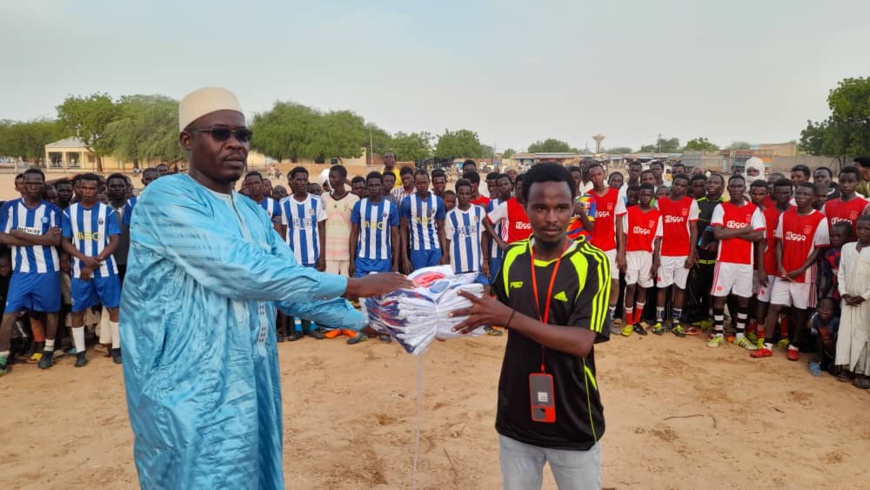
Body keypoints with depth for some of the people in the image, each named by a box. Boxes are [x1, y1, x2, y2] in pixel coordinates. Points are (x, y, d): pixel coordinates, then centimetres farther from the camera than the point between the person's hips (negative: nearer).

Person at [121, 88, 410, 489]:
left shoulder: (252, 212, 10)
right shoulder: (167, 198, -16)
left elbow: (292, 284, 8)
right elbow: (242, 271, -29)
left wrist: (370, 316, -3)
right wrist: (355, 284, -27)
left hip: (252, 382, 8)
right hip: (191, 390, -8)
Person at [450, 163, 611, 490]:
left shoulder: (592, 263, -15)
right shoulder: (512, 256, -2)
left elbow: (582, 342, -24)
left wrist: (508, 317, -27)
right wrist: (483, 313, -8)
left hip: (573, 423, -3)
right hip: (516, 418, 4)